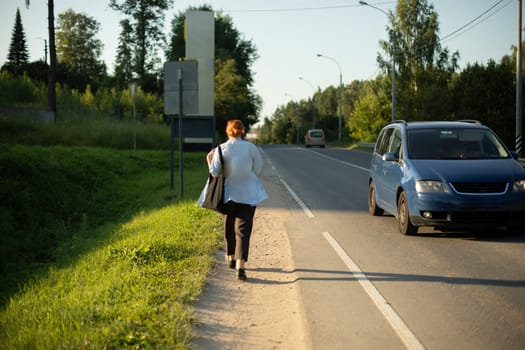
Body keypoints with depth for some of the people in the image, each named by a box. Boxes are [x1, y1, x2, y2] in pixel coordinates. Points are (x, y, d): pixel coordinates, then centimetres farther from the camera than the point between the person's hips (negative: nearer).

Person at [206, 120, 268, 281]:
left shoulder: (221, 149, -7)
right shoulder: (251, 147, -7)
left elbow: (214, 172, -10)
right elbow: (258, 170, -2)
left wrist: (210, 160, 7)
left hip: (228, 194, 1)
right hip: (248, 195, -1)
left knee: (229, 227, 21)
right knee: (243, 230, -2)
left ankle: (231, 258, 37)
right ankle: (240, 267, -15)